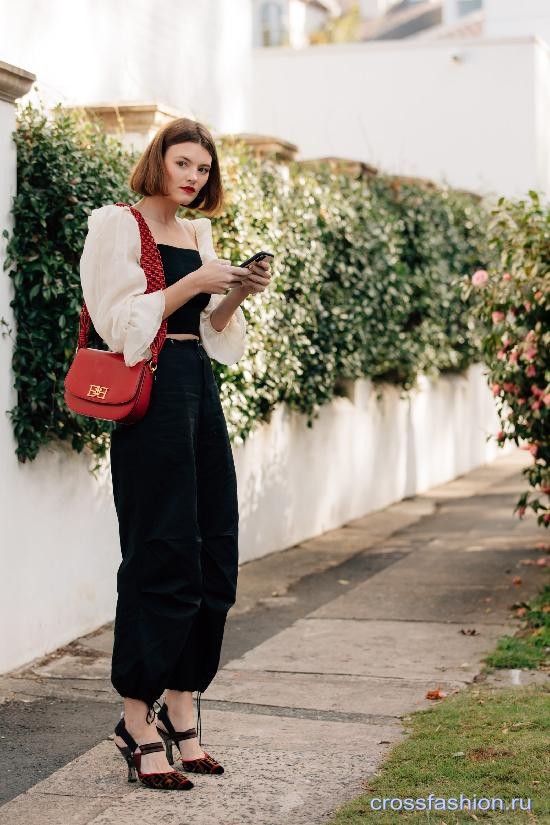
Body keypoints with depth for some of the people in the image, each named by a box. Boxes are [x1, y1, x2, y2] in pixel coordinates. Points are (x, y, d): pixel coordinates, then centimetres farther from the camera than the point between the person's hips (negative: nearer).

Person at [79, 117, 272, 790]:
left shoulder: (200, 233, 19)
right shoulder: (121, 225, -3)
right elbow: (121, 324, -12)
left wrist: (236, 295, 3)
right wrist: (195, 282, -15)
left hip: (200, 391, 8)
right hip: (152, 394, -8)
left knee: (213, 557, 6)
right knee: (161, 557, -7)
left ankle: (179, 714, 16)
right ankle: (137, 723, 3)